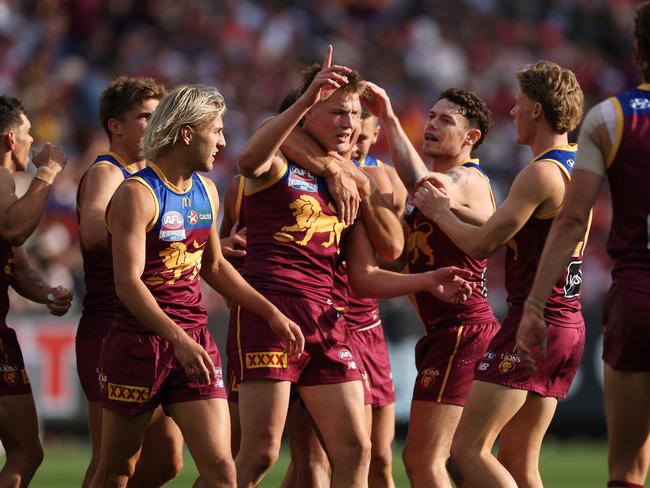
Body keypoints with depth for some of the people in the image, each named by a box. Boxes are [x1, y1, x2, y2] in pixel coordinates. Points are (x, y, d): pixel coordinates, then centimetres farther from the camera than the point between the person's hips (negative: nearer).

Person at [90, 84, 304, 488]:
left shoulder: (206, 191, 11)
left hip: (194, 342, 6)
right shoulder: (138, 194, -13)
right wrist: (178, 339, -32)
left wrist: (271, 313, 17)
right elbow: (128, 282, -22)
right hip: (139, 341, -6)